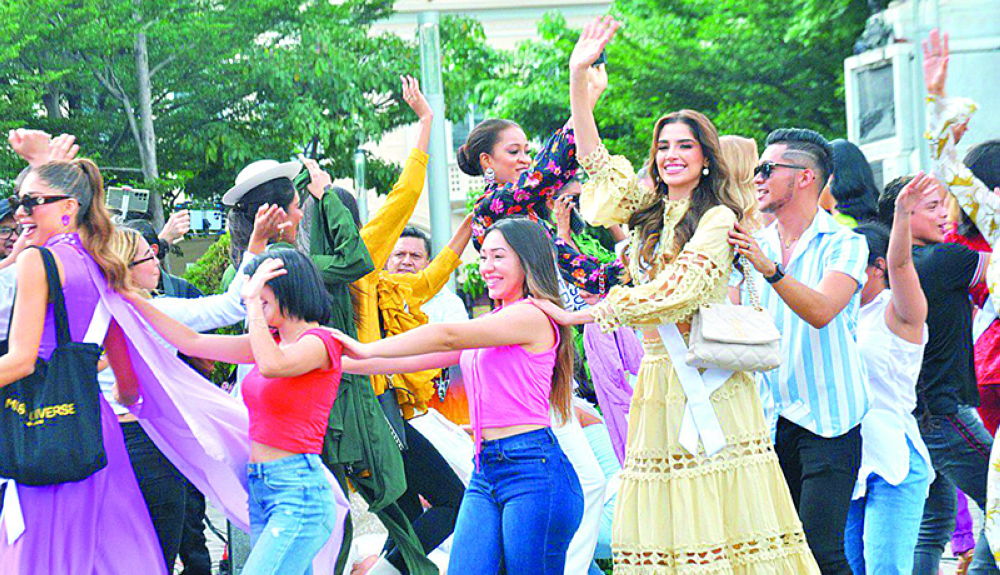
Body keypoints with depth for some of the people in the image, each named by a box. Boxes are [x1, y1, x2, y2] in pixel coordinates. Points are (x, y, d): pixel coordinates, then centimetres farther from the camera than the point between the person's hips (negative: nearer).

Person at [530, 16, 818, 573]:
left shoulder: (718, 219, -5)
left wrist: (582, 315, -15)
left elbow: (674, 291, -15)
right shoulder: (652, 211, 14)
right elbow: (595, 159, 9)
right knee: (661, 525, 1)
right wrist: (579, 75, -1)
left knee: (717, 518, -7)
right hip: (657, 384, 6)